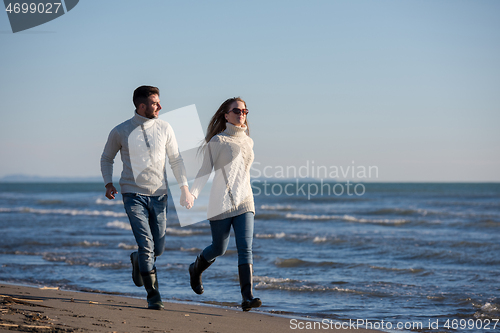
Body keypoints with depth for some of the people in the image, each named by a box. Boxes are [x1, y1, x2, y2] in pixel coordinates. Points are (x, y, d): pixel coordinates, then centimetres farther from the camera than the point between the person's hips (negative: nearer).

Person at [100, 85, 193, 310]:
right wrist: (108, 183, -3)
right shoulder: (121, 132, -3)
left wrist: (185, 189, 1)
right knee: (146, 243, -15)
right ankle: (153, 296, -7)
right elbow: (106, 158, 12)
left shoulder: (164, 128, 3)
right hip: (133, 194, -3)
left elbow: (176, 160, 9)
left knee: (158, 248, 8)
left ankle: (138, 260, 44)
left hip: (159, 195, 3)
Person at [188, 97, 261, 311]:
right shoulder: (217, 141, -4)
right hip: (220, 203, -4)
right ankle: (196, 269, 40)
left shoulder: (248, 142, 12)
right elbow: (205, 170, -5)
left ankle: (247, 297, -17)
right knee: (219, 249, 8)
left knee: (245, 248, -11)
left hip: (244, 202, 4)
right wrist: (192, 194, -18)